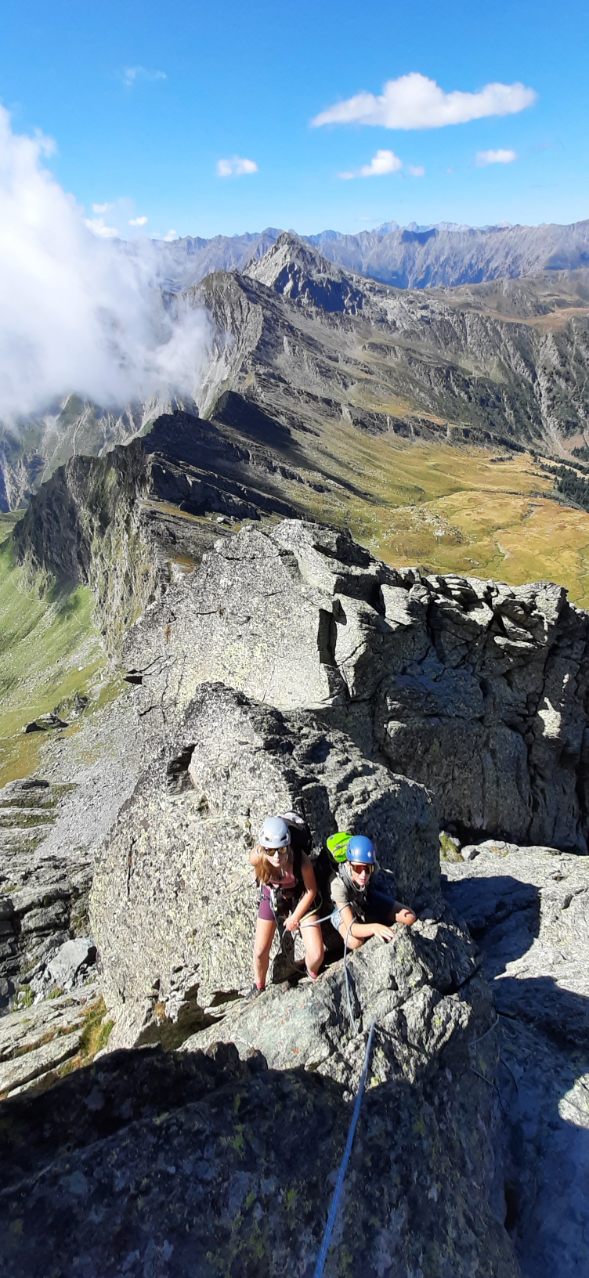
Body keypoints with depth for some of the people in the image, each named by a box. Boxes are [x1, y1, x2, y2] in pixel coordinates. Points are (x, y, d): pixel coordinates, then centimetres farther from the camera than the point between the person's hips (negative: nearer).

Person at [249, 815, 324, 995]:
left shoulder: (301, 860, -40)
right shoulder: (256, 857, -34)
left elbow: (311, 891, -19)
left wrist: (295, 918, -9)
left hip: (300, 898, -1)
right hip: (272, 896, 2)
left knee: (316, 955, -7)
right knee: (260, 951, 8)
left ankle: (312, 975, 31)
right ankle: (258, 987, 42)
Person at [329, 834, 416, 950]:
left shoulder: (371, 867, -33)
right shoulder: (339, 884, -43)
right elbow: (351, 927, -46)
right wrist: (373, 927, -65)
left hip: (368, 898, 3)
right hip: (345, 907, -3)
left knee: (409, 917, -9)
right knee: (355, 942, -34)